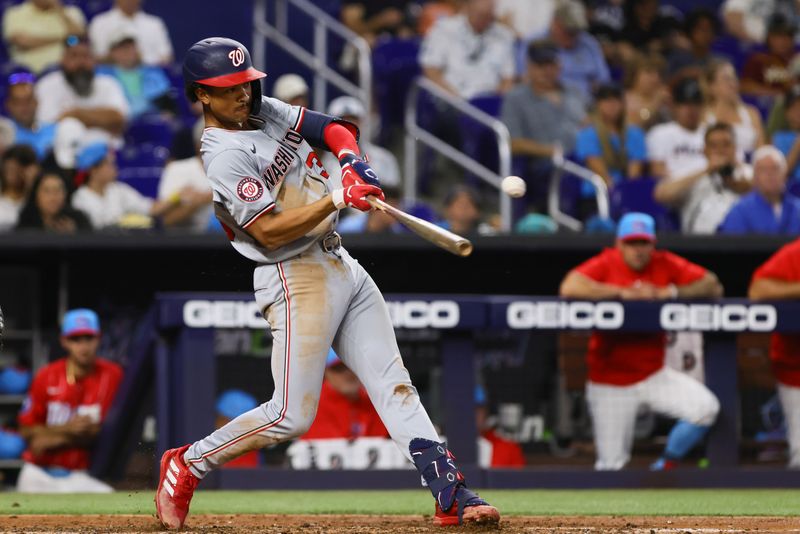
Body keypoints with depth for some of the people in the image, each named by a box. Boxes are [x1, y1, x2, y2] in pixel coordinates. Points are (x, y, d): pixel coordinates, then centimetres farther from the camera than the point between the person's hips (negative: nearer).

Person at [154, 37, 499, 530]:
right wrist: (338, 198, -25)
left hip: (342, 264, 9)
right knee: (292, 415, -10)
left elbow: (333, 128, 17)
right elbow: (270, 231, -22)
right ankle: (187, 465, 7)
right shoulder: (226, 157, -16)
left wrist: (351, 162, -5)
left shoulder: (267, 112, 10)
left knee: (394, 384, 1)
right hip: (296, 279, -9)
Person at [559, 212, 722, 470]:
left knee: (705, 407, -19)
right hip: (610, 381, -3)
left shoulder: (666, 264, 0)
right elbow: (569, 288, -27)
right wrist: (623, 292, -26)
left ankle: (664, 468, 0)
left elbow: (713, 286, -7)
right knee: (611, 467, -5)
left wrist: (670, 292, -20)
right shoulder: (606, 263, -8)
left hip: (654, 374, 3)